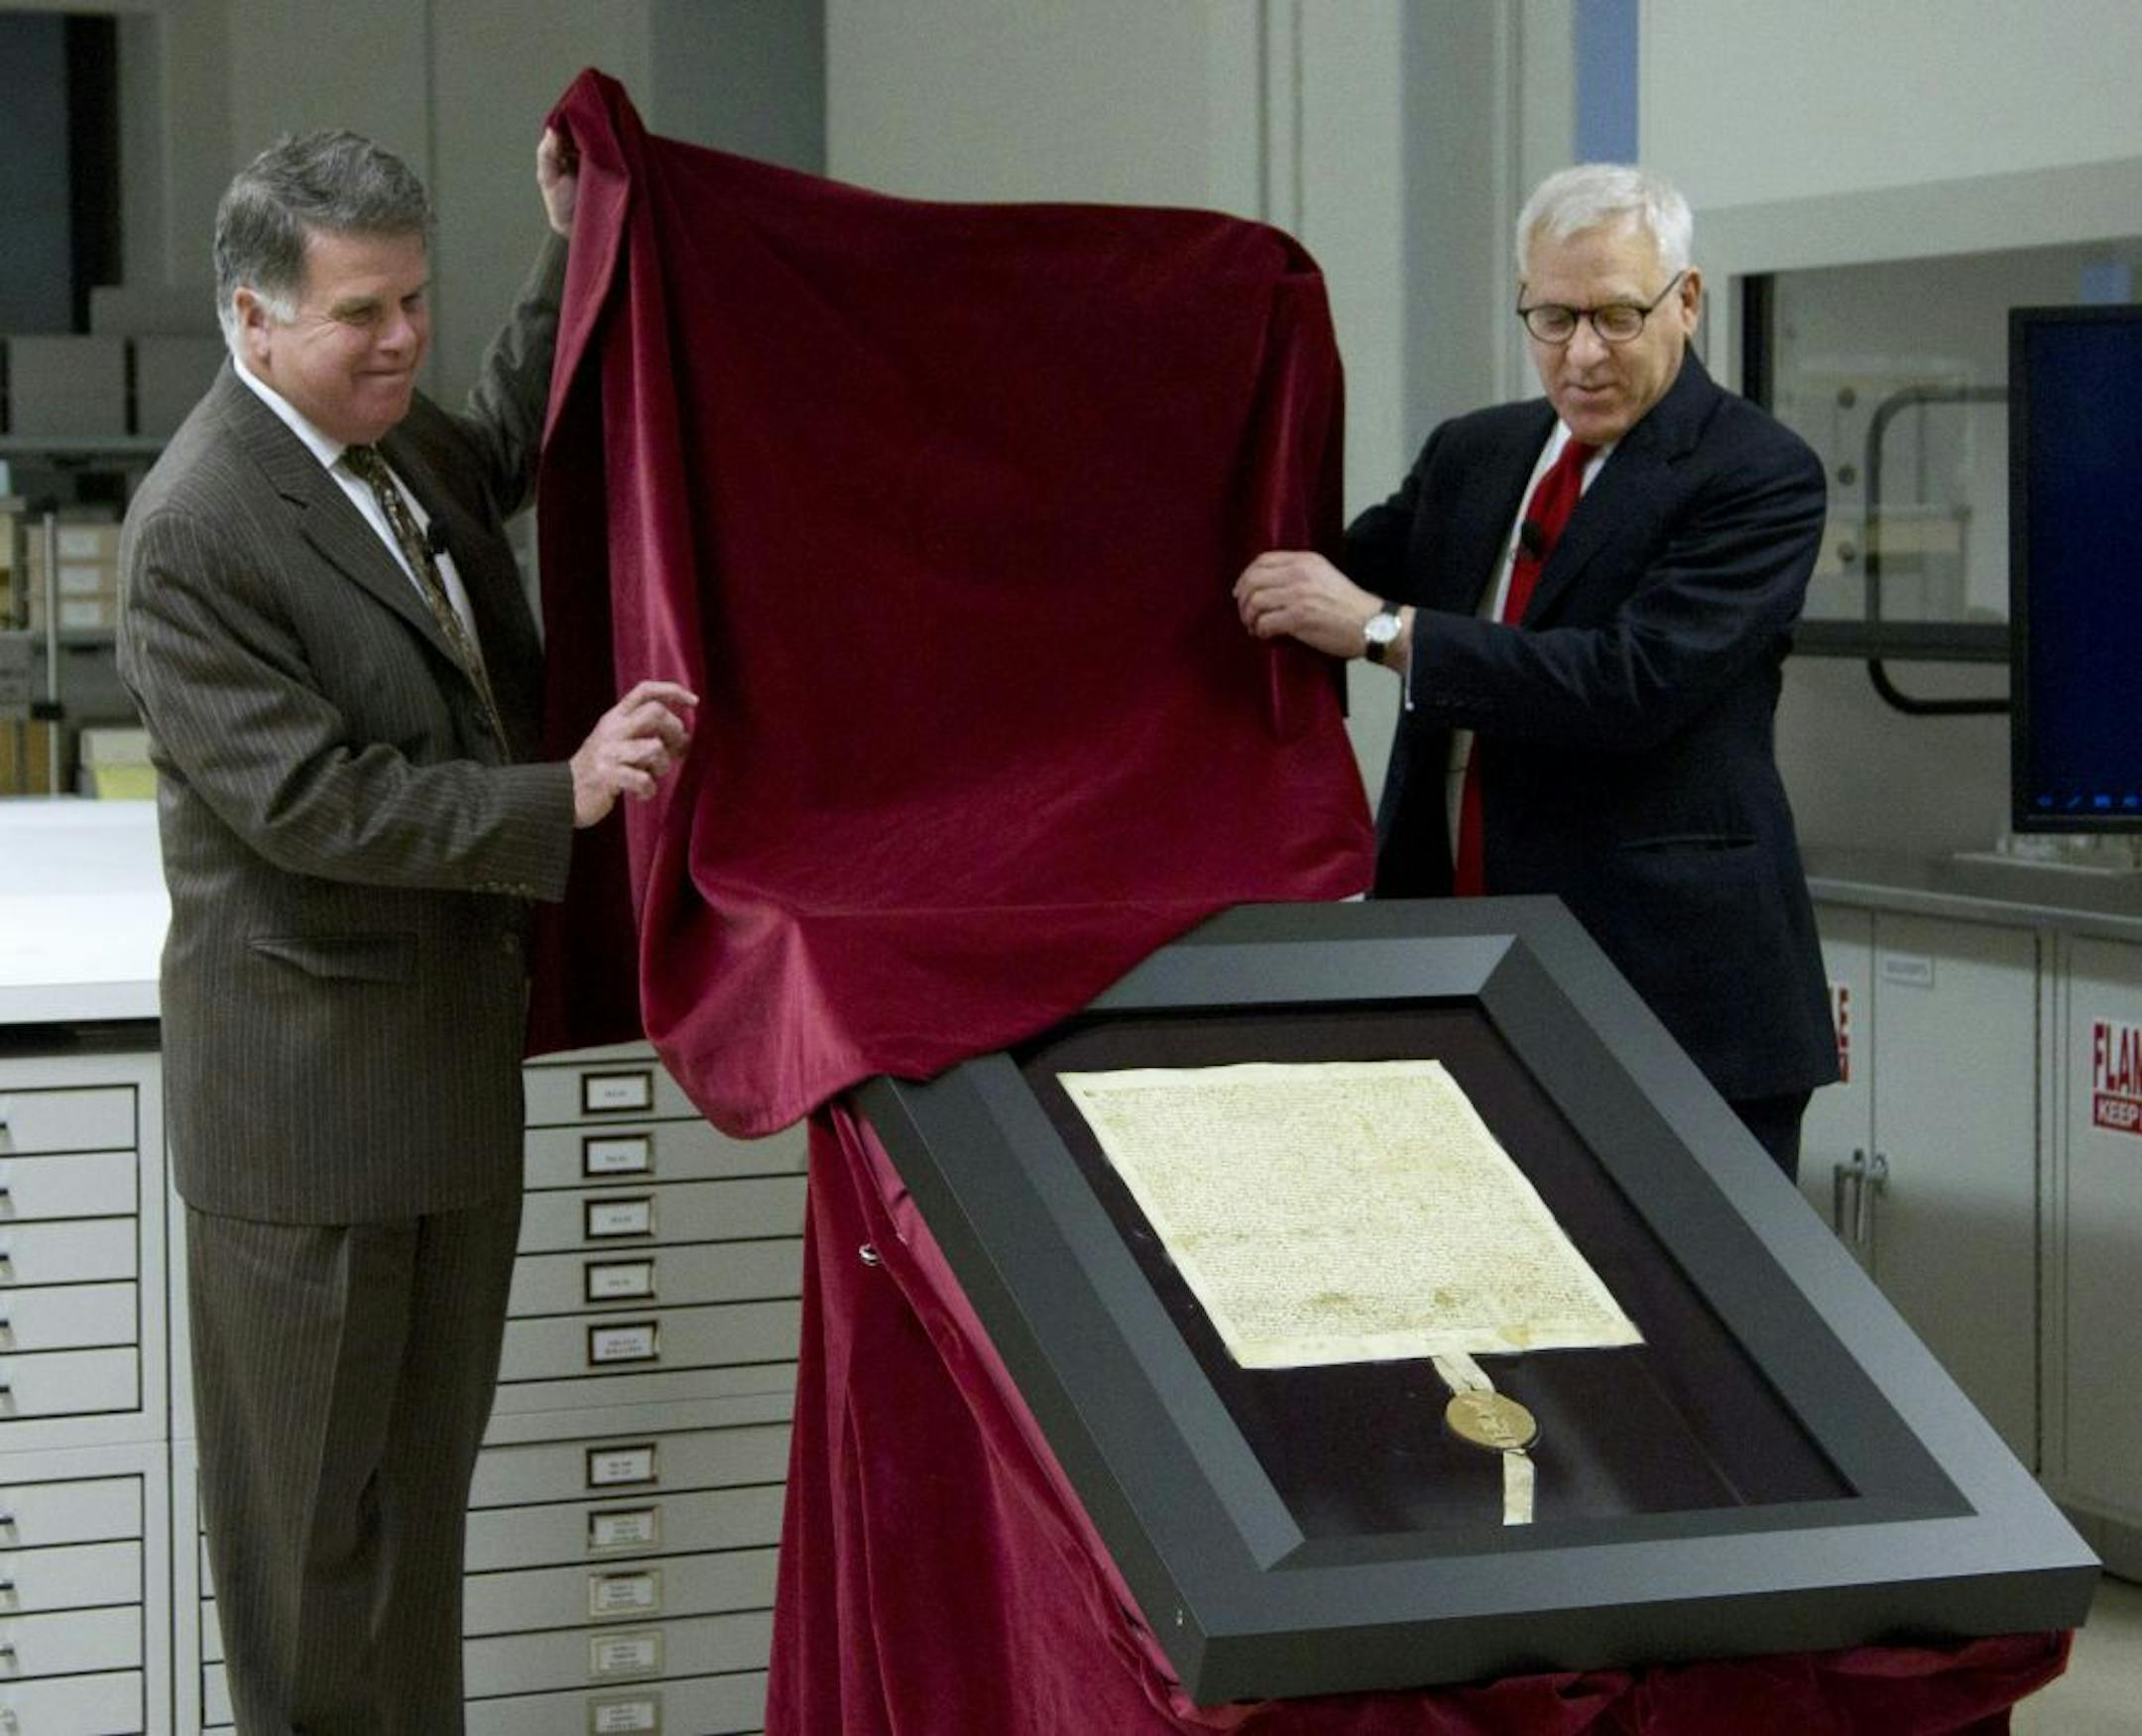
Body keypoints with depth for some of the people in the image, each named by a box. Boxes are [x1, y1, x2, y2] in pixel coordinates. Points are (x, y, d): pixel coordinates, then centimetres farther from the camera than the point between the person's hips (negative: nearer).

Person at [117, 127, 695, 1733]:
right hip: (314, 1078, -9)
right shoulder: (195, 531, -22)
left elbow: (514, 450, 29)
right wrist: (566, 797, -30)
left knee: (428, 1461, 18)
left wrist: (579, 251, 15)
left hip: (457, 1042, 9)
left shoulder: (397, 435, 5)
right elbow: (310, 801, -25)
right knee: (313, 1483, 4)